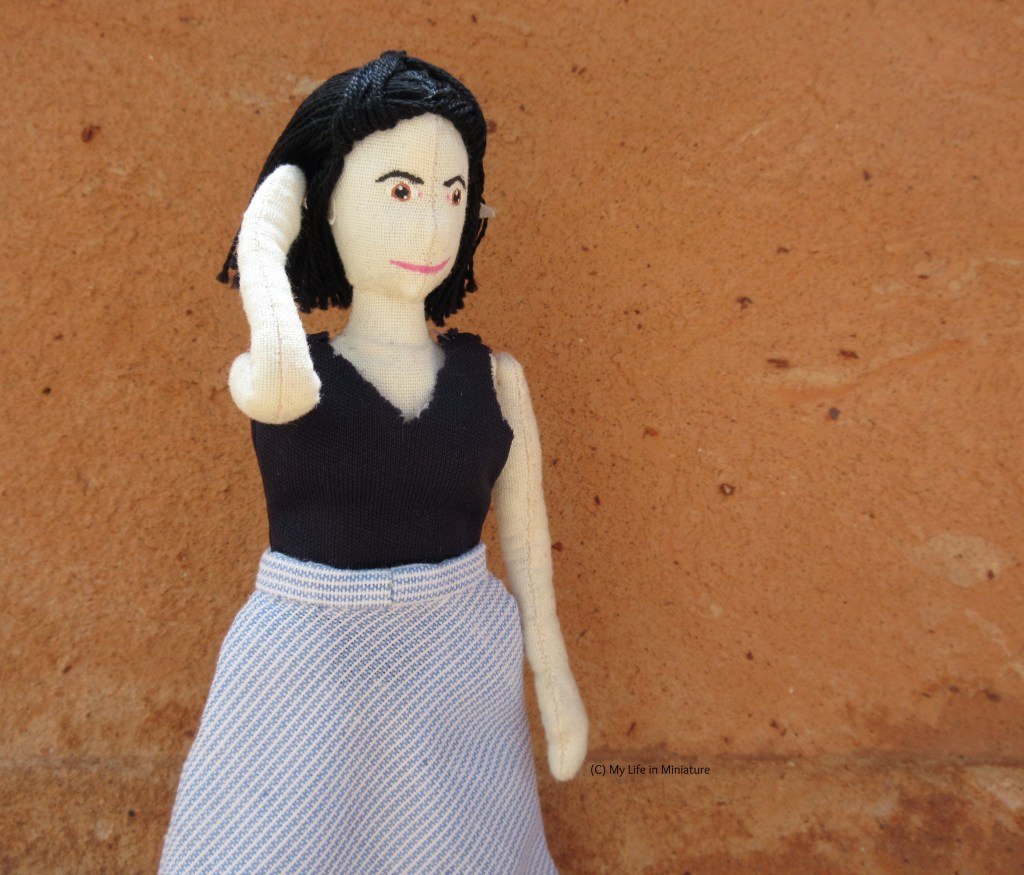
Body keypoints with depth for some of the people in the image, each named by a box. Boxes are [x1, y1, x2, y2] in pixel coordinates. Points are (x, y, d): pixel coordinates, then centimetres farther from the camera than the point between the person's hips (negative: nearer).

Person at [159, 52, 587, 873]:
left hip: (458, 681, 2)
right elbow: (284, 385, -32)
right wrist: (260, 248, -15)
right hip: (309, 683, -1)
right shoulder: (265, 374, -7)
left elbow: (523, 533, 1)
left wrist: (555, 681, 5)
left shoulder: (495, 377, -3)